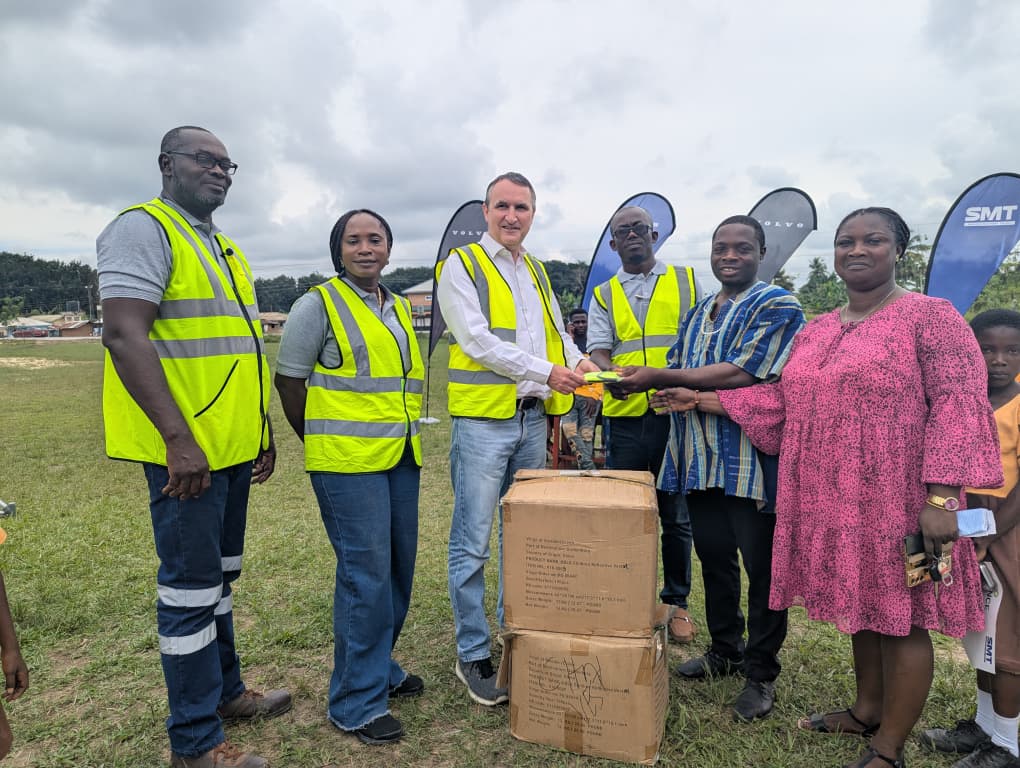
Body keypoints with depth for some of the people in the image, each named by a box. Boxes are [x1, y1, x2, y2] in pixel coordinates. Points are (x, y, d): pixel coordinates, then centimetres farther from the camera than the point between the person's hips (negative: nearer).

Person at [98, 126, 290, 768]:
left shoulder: (225, 249, 18)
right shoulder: (144, 229, -9)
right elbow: (124, 335, -20)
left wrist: (263, 429, 19)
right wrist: (179, 438, -24)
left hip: (233, 448, 9)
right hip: (187, 450, -9)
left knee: (220, 575, 19)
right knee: (191, 586, 0)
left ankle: (225, 690, 35)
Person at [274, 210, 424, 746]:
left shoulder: (400, 310, 16)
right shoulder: (318, 304, -5)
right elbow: (289, 383, -3)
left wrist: (405, 435, 17)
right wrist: (321, 442, 3)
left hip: (401, 459, 7)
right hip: (348, 463, -7)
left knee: (398, 569, 14)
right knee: (366, 575, -5)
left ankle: (379, 667, 34)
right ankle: (356, 702, 10)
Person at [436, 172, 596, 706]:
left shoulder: (536, 271, 17)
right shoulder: (461, 266, -4)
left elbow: (556, 330, 18)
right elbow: (478, 341, -15)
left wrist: (579, 363, -4)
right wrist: (547, 372, -18)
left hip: (532, 417, 7)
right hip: (483, 420, -7)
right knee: (473, 543, 0)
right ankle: (472, 655, 13)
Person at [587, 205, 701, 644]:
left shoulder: (686, 281, 9)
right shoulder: (604, 295, 10)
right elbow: (599, 353, 0)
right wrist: (615, 374, -23)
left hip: (677, 415, 0)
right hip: (624, 418, 1)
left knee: (677, 516, 9)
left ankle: (676, 602, 26)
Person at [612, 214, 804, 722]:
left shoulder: (778, 308, -7)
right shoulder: (698, 314, 17)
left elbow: (742, 372, -20)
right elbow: (677, 371, 18)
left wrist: (659, 377, -19)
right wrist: (644, 384, -5)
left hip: (752, 462, -7)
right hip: (701, 462, 7)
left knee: (762, 568, 5)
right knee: (714, 560, 17)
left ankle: (761, 674, 21)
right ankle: (725, 651, 35)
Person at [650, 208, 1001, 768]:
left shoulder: (931, 316, -7)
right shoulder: (816, 331, 13)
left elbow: (958, 406, -14)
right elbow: (783, 400, 15)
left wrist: (940, 497, -21)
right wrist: (701, 400, 9)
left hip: (896, 503, -6)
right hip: (832, 500, 6)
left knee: (901, 618, 5)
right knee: (861, 607, 19)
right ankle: (868, 710, 38)